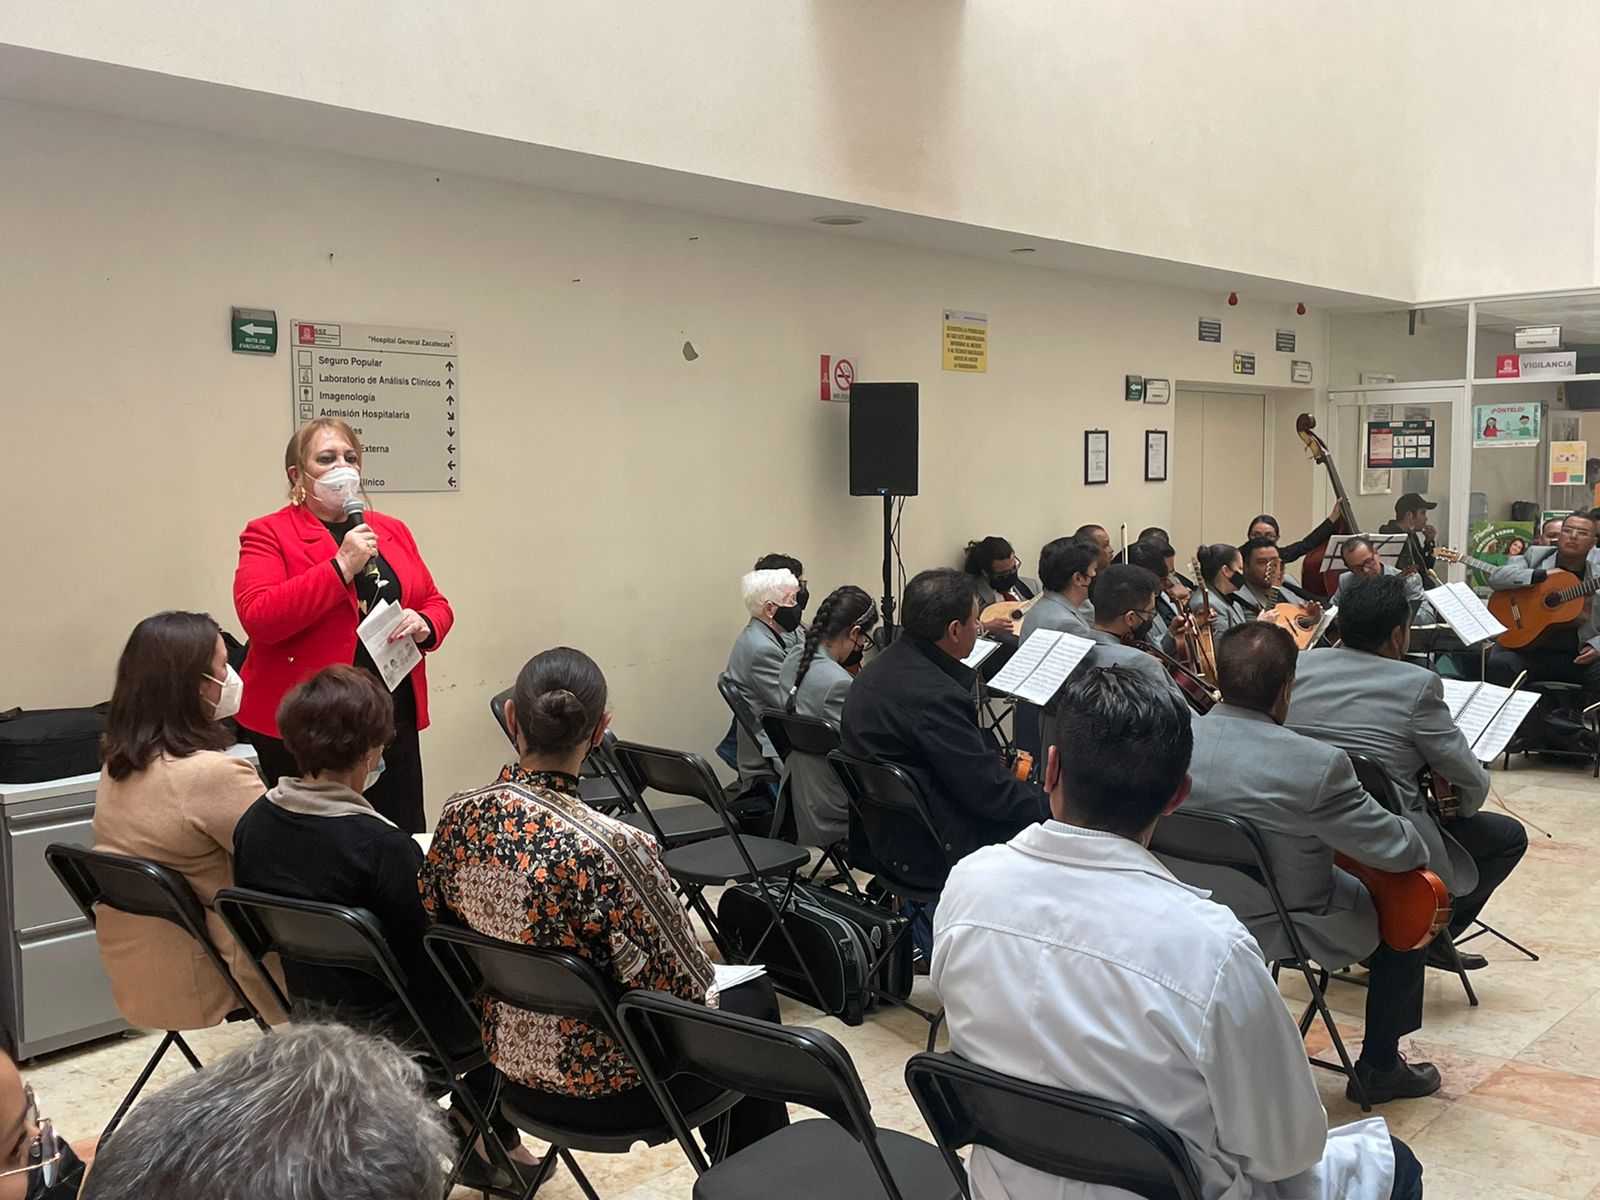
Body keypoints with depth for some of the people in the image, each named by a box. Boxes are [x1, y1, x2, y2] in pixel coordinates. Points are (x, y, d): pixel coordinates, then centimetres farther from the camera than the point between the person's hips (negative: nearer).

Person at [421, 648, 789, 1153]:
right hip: (606, 1089, -6)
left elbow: (433, 916, 6)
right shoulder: (605, 847, -32)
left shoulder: (459, 817, -13)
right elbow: (684, 988, -23)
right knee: (754, 998, 21)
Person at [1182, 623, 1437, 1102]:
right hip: (1282, 931, -5)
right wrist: (1416, 836, 5)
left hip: (1187, 918, 5)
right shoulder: (1316, 765, -30)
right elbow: (1398, 850, -19)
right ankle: (1379, 1066, 31)